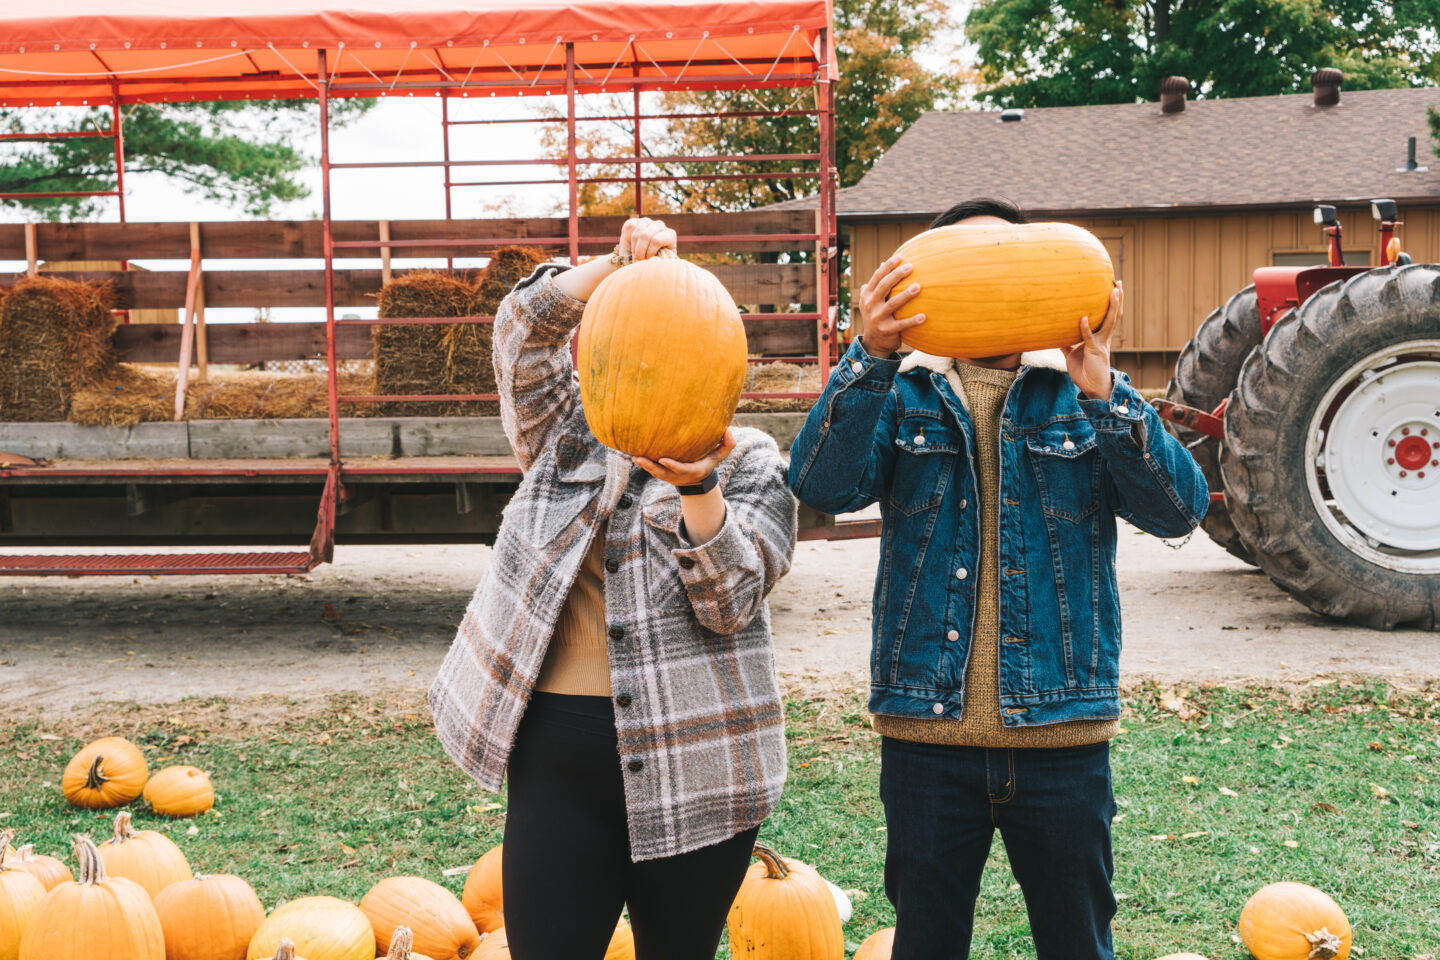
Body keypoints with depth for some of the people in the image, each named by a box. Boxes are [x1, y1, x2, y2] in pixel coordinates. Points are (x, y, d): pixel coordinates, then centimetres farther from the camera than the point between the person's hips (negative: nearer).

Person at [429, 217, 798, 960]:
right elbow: (524, 326, -5)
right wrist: (618, 263, -19)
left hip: (692, 766, -1)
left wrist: (697, 487, -23)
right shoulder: (563, 437, 10)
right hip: (559, 758, 1)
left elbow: (731, 603, -8)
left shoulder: (749, 463, 4)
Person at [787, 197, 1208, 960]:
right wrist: (871, 358, -26)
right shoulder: (901, 392, 4)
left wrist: (1102, 394, -24)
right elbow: (822, 487, -14)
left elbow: (1179, 509, -10)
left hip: (1062, 732, 0)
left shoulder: (1085, 393, 4)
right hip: (925, 732, 0)